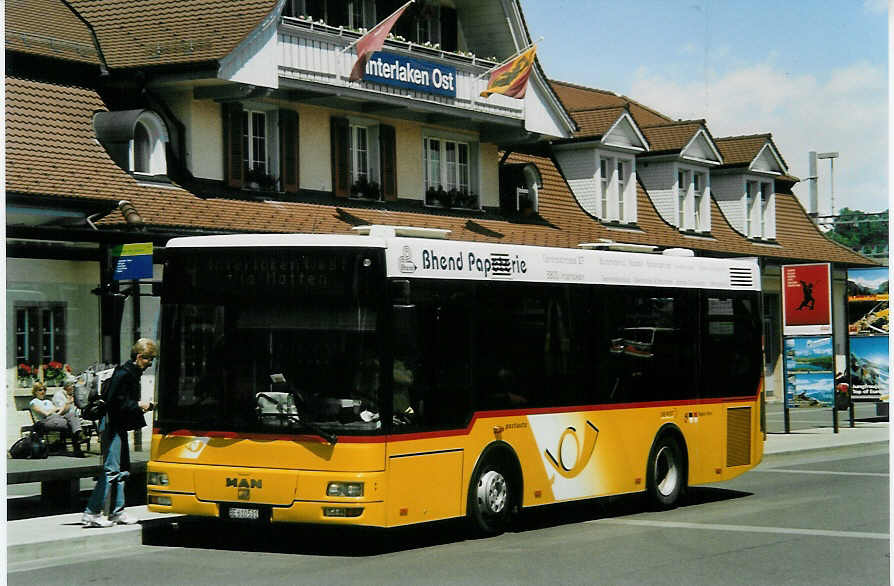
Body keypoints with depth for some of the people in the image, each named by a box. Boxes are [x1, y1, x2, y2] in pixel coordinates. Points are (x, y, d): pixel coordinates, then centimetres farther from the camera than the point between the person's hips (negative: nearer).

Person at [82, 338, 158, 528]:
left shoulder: (132, 373, 16)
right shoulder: (123, 373, -15)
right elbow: (116, 402, -23)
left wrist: (145, 405, 11)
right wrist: (138, 405, -15)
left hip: (119, 427, 11)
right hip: (113, 427, -11)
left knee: (122, 470, 12)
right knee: (111, 470, -12)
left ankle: (117, 512, 17)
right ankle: (91, 513, -11)